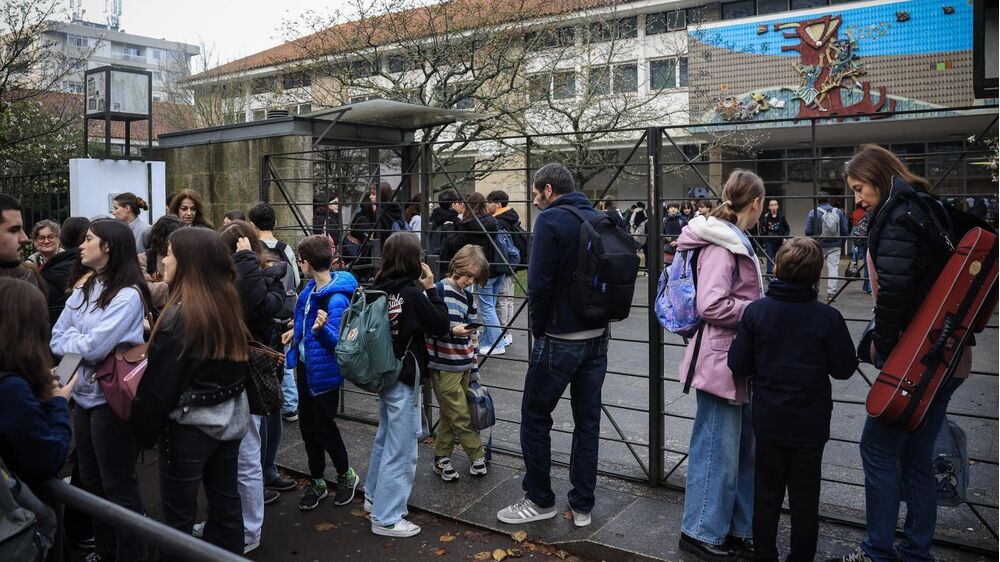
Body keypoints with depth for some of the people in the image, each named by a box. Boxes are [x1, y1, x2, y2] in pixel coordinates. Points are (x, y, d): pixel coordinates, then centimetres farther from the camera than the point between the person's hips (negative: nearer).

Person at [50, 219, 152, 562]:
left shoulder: (128, 294, -16)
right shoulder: (84, 289, 9)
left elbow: (94, 346, -23)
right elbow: (56, 340, 5)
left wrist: (70, 338, -4)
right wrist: (80, 341, -13)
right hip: (83, 394, 8)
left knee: (118, 486, 3)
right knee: (91, 480, 19)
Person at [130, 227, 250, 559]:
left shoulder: (180, 314, -19)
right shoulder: (228, 304, 2)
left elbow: (159, 384, -16)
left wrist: (144, 430, -4)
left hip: (190, 424, -7)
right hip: (230, 418, 7)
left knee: (178, 513, 7)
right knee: (226, 501, 17)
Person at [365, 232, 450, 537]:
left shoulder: (379, 288, -1)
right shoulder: (411, 292, -21)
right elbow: (442, 325, -14)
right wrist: (430, 288, -9)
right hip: (404, 378, -8)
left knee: (385, 438, 25)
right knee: (401, 449, 2)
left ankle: (374, 496, 40)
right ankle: (386, 518, 10)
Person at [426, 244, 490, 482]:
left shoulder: (468, 297, 11)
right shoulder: (438, 291, -11)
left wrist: (474, 369, 16)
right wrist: (452, 330, -24)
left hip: (463, 367, 7)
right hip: (443, 366, -7)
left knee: (451, 415, 13)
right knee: (461, 417, 0)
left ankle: (441, 459, 25)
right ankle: (478, 456, 16)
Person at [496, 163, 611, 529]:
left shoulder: (550, 220, -12)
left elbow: (539, 284, -18)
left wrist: (538, 328, -4)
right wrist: (596, 317, 14)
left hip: (559, 338, -7)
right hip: (598, 336, 7)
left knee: (535, 418, 8)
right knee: (588, 420, 12)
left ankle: (540, 501, 17)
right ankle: (582, 506, 20)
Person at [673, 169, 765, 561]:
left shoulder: (734, 240, 15)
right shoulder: (720, 245, -16)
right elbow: (711, 306, -24)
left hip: (737, 361, 10)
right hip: (721, 361, -10)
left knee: (743, 448, 15)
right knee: (719, 450, 0)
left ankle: (738, 530, 27)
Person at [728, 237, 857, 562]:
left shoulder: (755, 311, -12)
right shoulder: (828, 318, -16)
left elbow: (738, 366, -8)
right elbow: (844, 369, -6)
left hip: (768, 422, 1)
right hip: (810, 425, -1)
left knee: (766, 496, 16)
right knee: (805, 499, 14)